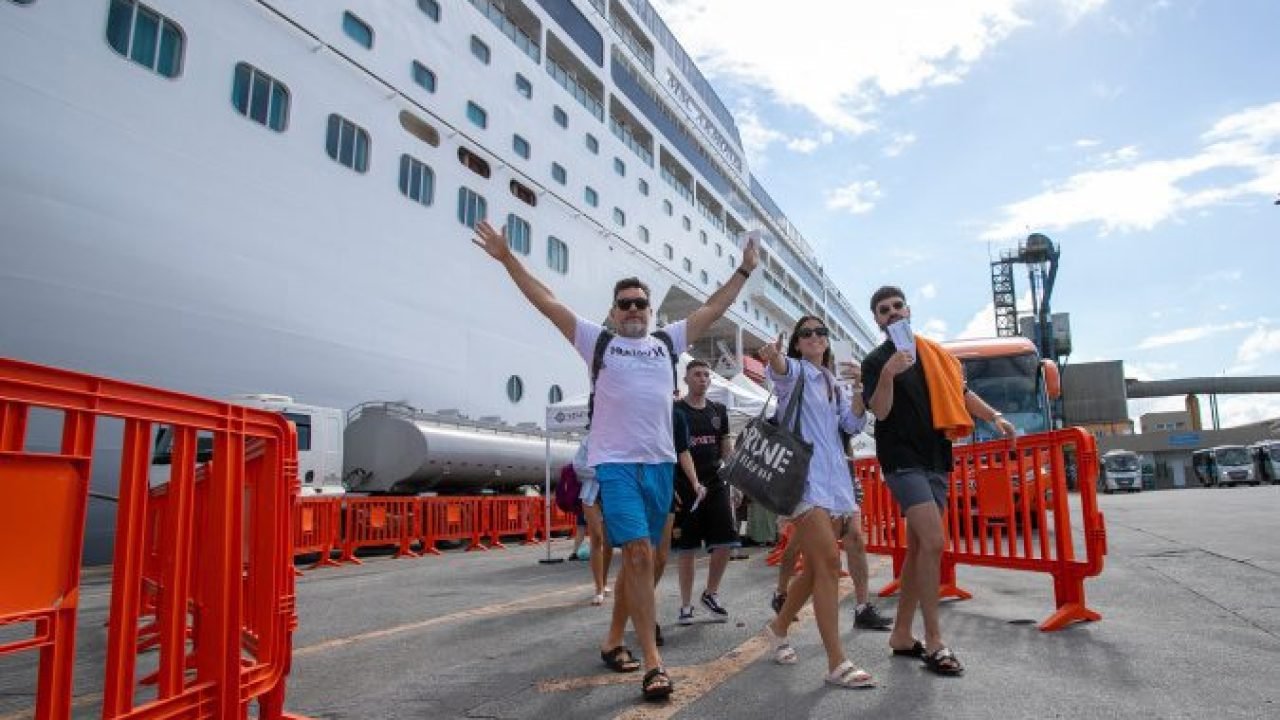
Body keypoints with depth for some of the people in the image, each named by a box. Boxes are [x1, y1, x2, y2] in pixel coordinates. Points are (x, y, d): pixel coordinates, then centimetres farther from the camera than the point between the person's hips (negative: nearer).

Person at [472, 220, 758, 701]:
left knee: (637, 557, 12)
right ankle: (653, 662, -8)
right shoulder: (598, 341, 4)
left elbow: (712, 309, 19)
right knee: (639, 554, -14)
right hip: (616, 463, -4)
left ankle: (613, 640, 29)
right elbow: (547, 302, 1)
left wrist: (744, 270, 20)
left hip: (660, 463, 4)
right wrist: (508, 259, -2)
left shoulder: (667, 342, 13)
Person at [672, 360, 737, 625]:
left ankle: (711, 594, 21)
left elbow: (726, 448, 16)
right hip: (685, 488, -4)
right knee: (686, 548, 2)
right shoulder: (675, 411, -1)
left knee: (725, 543, -1)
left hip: (716, 485, 4)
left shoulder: (719, 410, 12)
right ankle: (686, 605, 16)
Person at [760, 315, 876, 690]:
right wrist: (774, 357, -48)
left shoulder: (833, 383, 22)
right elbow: (781, 369, -25)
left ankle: (778, 627, 32)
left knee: (816, 567, 11)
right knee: (829, 563, -15)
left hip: (835, 477, 8)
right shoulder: (796, 370, 1)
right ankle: (837, 663, -12)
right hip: (804, 475, -8)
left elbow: (852, 424, 11)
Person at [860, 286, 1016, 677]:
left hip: (937, 459, 6)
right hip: (903, 460, -6)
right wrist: (888, 374, -26)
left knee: (919, 547, 8)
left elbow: (961, 391, 22)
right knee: (934, 542, -17)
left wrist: (994, 416, 9)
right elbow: (880, 411, -12)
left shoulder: (934, 353, 14)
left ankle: (901, 635, 18)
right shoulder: (876, 360, -1)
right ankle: (934, 642, -6)